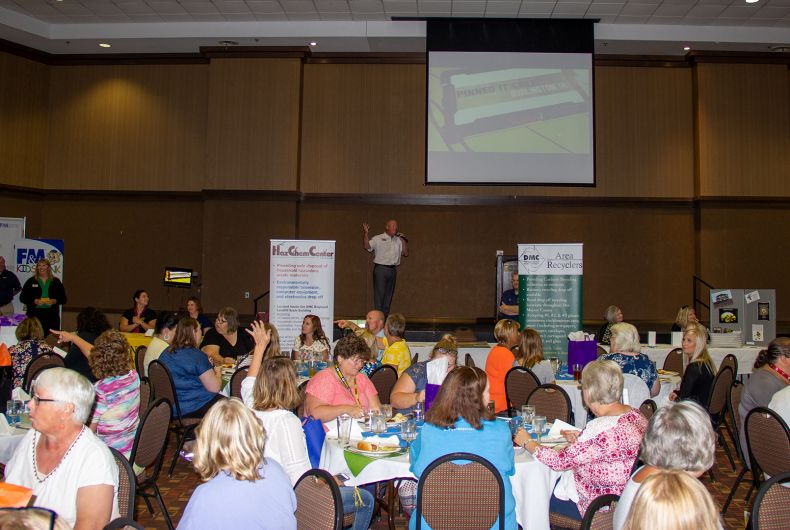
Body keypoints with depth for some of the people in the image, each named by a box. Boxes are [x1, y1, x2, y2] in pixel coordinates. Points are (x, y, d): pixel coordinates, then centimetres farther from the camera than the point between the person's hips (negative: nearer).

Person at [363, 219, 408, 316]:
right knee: (379, 294, -4)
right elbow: (366, 247, -13)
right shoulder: (377, 239, 0)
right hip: (380, 269, -5)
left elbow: (406, 254, 12)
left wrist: (404, 241, 4)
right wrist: (366, 233, -23)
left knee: (389, 295, 9)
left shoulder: (398, 240, 14)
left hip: (393, 270, 5)